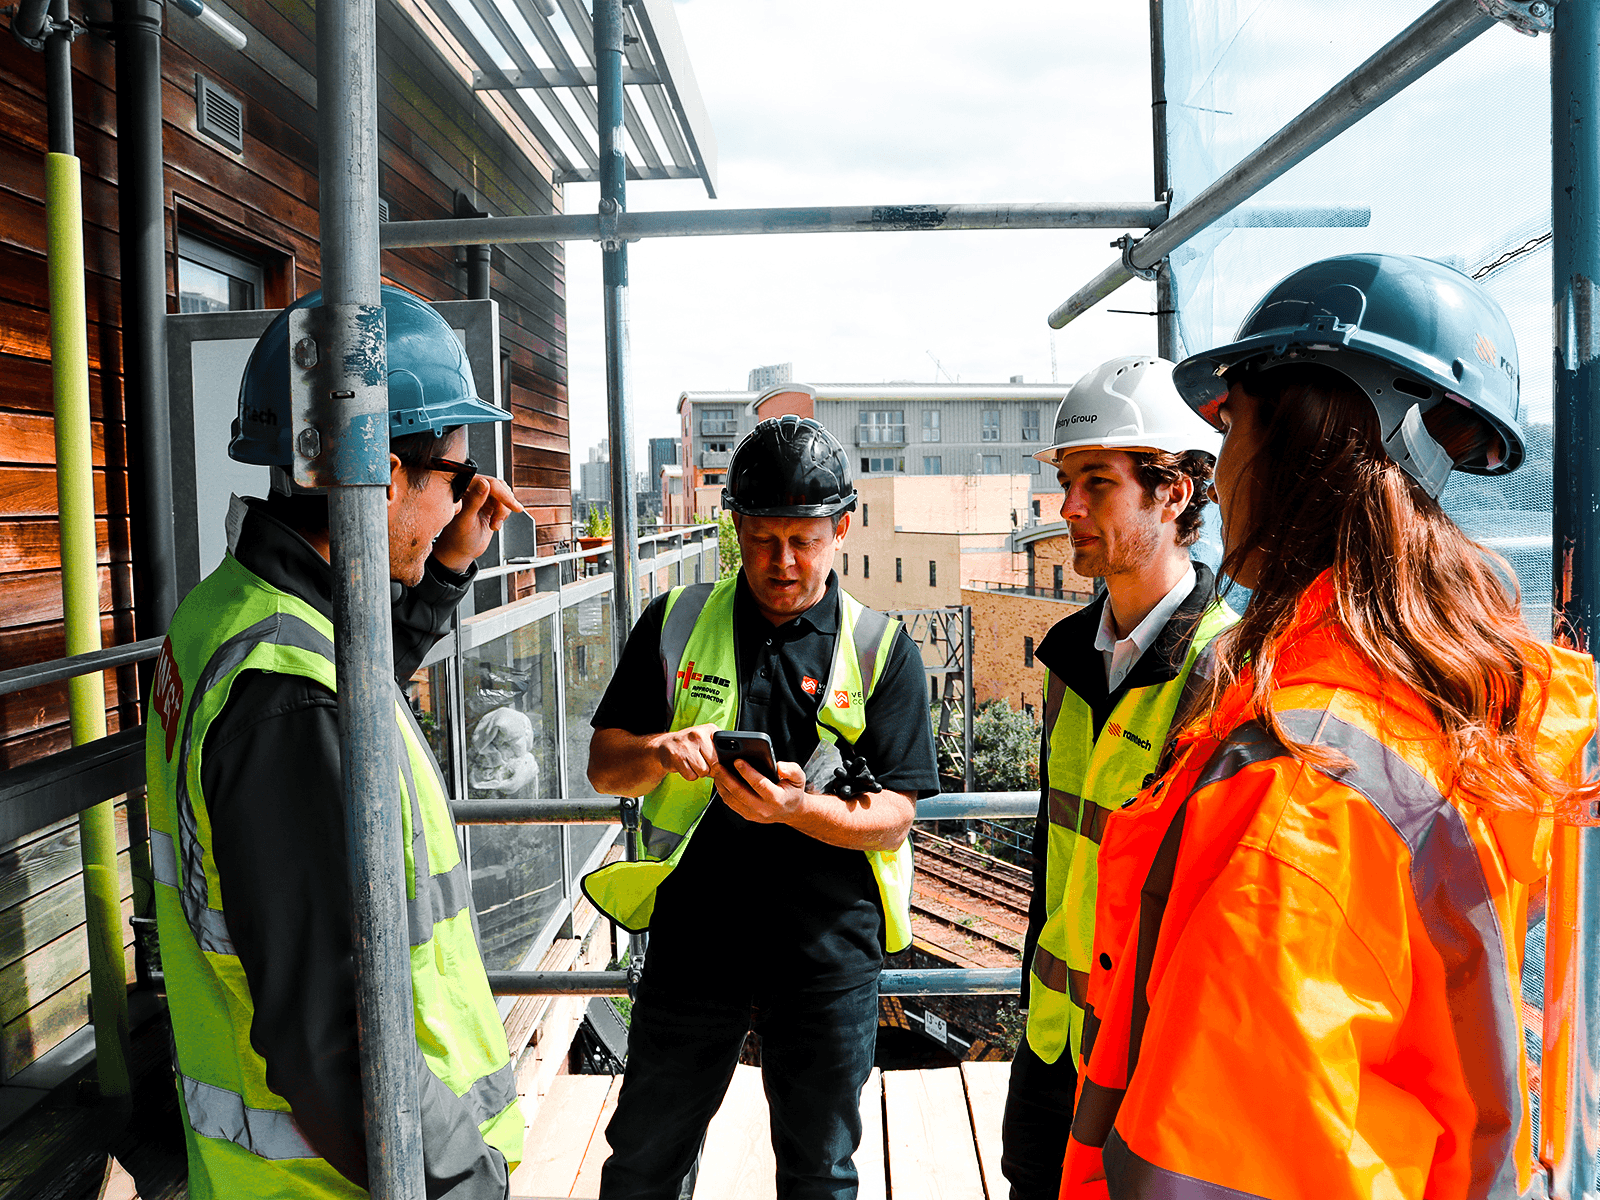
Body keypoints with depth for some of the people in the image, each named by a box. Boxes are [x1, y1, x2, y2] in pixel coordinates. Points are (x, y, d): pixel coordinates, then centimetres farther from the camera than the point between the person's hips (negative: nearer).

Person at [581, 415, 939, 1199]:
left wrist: (800, 809, -26)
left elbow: (893, 820, -7)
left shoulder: (882, 650, -3)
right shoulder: (675, 625, 2)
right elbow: (604, 766, 3)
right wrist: (659, 752, -20)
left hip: (828, 956, -1)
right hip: (692, 939, 1)